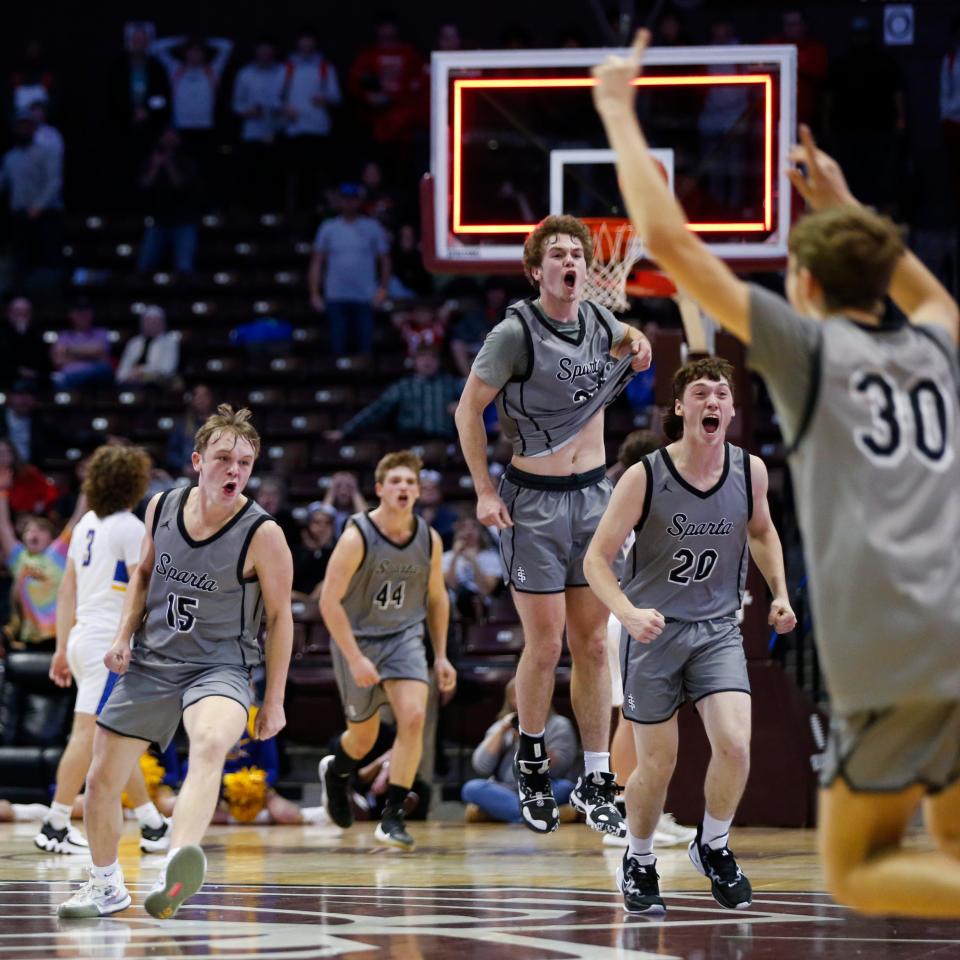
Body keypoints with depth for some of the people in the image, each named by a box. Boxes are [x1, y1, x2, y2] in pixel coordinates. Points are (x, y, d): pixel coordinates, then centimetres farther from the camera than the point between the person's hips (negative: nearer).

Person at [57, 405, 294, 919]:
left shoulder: (262, 535, -14)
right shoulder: (163, 507, 0)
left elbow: (280, 615, -5)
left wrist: (274, 698, -2)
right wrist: (124, 635, 5)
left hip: (219, 667, -5)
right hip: (150, 661, 5)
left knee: (211, 744, -38)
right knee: (102, 779, 8)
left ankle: (173, 876, -59)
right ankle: (106, 885, 36)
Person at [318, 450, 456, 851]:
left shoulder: (429, 540, -5)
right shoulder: (357, 536, -19)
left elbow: (437, 597, 11)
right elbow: (329, 601, -18)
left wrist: (441, 656, 8)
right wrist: (354, 658, -23)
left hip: (404, 637, 3)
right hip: (358, 638, -3)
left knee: (413, 717, -21)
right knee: (364, 736, 10)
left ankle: (393, 817, -14)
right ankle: (335, 771, 48)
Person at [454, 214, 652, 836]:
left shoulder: (599, 320, 5)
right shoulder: (516, 331, -12)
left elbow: (625, 343, 31)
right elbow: (469, 409, -5)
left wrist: (635, 343, 6)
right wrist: (485, 491, -10)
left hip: (595, 495, 5)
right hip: (534, 503, -5)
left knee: (593, 643, 5)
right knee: (545, 646, -3)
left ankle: (596, 782, 9)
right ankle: (532, 764, 19)